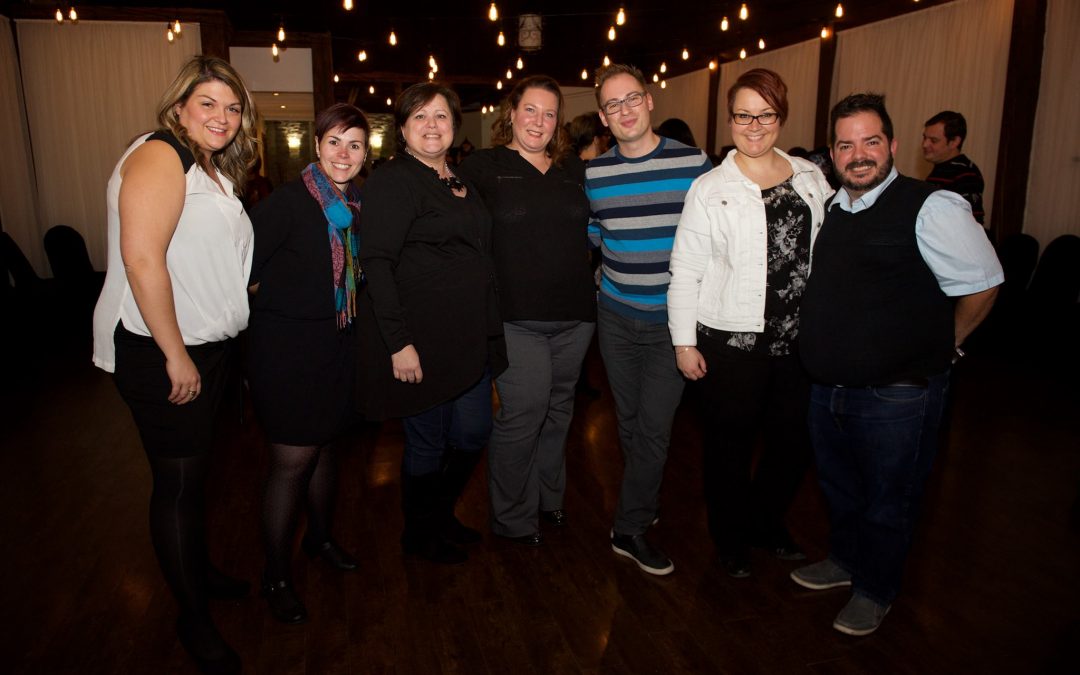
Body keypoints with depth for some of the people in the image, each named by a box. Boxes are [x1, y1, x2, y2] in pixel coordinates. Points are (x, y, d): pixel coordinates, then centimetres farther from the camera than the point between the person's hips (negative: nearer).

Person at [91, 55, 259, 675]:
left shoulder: (215, 171, 14)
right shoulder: (160, 157, -14)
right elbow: (142, 258, -23)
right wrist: (177, 356, -21)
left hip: (207, 346, 9)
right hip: (159, 352, -9)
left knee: (197, 470, 20)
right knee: (178, 480, 3)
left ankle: (201, 572, 39)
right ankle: (195, 620, 19)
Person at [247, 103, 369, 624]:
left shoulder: (357, 205, 6)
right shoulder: (287, 201, -15)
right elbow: (246, 272, -18)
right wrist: (283, 303, -8)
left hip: (338, 343, 6)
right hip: (287, 346, -6)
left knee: (326, 446, 18)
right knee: (292, 460, 0)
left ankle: (319, 538, 40)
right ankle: (276, 576, 18)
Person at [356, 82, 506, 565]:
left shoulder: (460, 183, 16)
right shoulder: (392, 182, -10)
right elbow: (377, 263, -18)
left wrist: (488, 332, 15)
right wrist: (398, 342, -23)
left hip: (469, 337, 8)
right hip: (420, 343, -8)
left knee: (473, 433, 14)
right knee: (428, 442, 5)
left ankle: (442, 514, 39)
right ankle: (419, 534, 30)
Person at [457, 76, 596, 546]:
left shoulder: (574, 170, 13)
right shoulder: (484, 167, 0)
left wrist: (597, 278, 10)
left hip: (574, 315, 5)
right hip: (516, 318, -5)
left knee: (558, 410, 15)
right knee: (522, 415, -5)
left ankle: (550, 497, 35)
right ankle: (512, 517, 15)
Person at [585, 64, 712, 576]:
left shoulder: (693, 163, -6)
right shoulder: (593, 174, 2)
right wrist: (607, 270, 0)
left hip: (671, 319, -3)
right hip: (616, 316, 3)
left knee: (654, 426, -3)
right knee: (629, 420, 15)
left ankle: (630, 528, 12)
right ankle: (644, 500, 37)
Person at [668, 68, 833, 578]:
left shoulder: (811, 179, 6)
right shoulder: (710, 189, -5)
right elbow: (685, 269, -6)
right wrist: (684, 342, -9)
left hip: (799, 338, 4)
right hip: (731, 340, -4)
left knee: (795, 438, 14)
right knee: (730, 442, 10)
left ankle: (767, 521, 40)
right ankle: (731, 536, 33)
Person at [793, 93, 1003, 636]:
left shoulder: (931, 208, -16)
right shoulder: (830, 209, 6)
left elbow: (982, 285, -9)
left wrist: (941, 345, 0)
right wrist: (826, 348, 14)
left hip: (896, 394, -6)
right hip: (827, 387, 7)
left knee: (886, 500, 13)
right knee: (837, 485, 24)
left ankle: (875, 591, 35)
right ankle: (845, 560, 48)